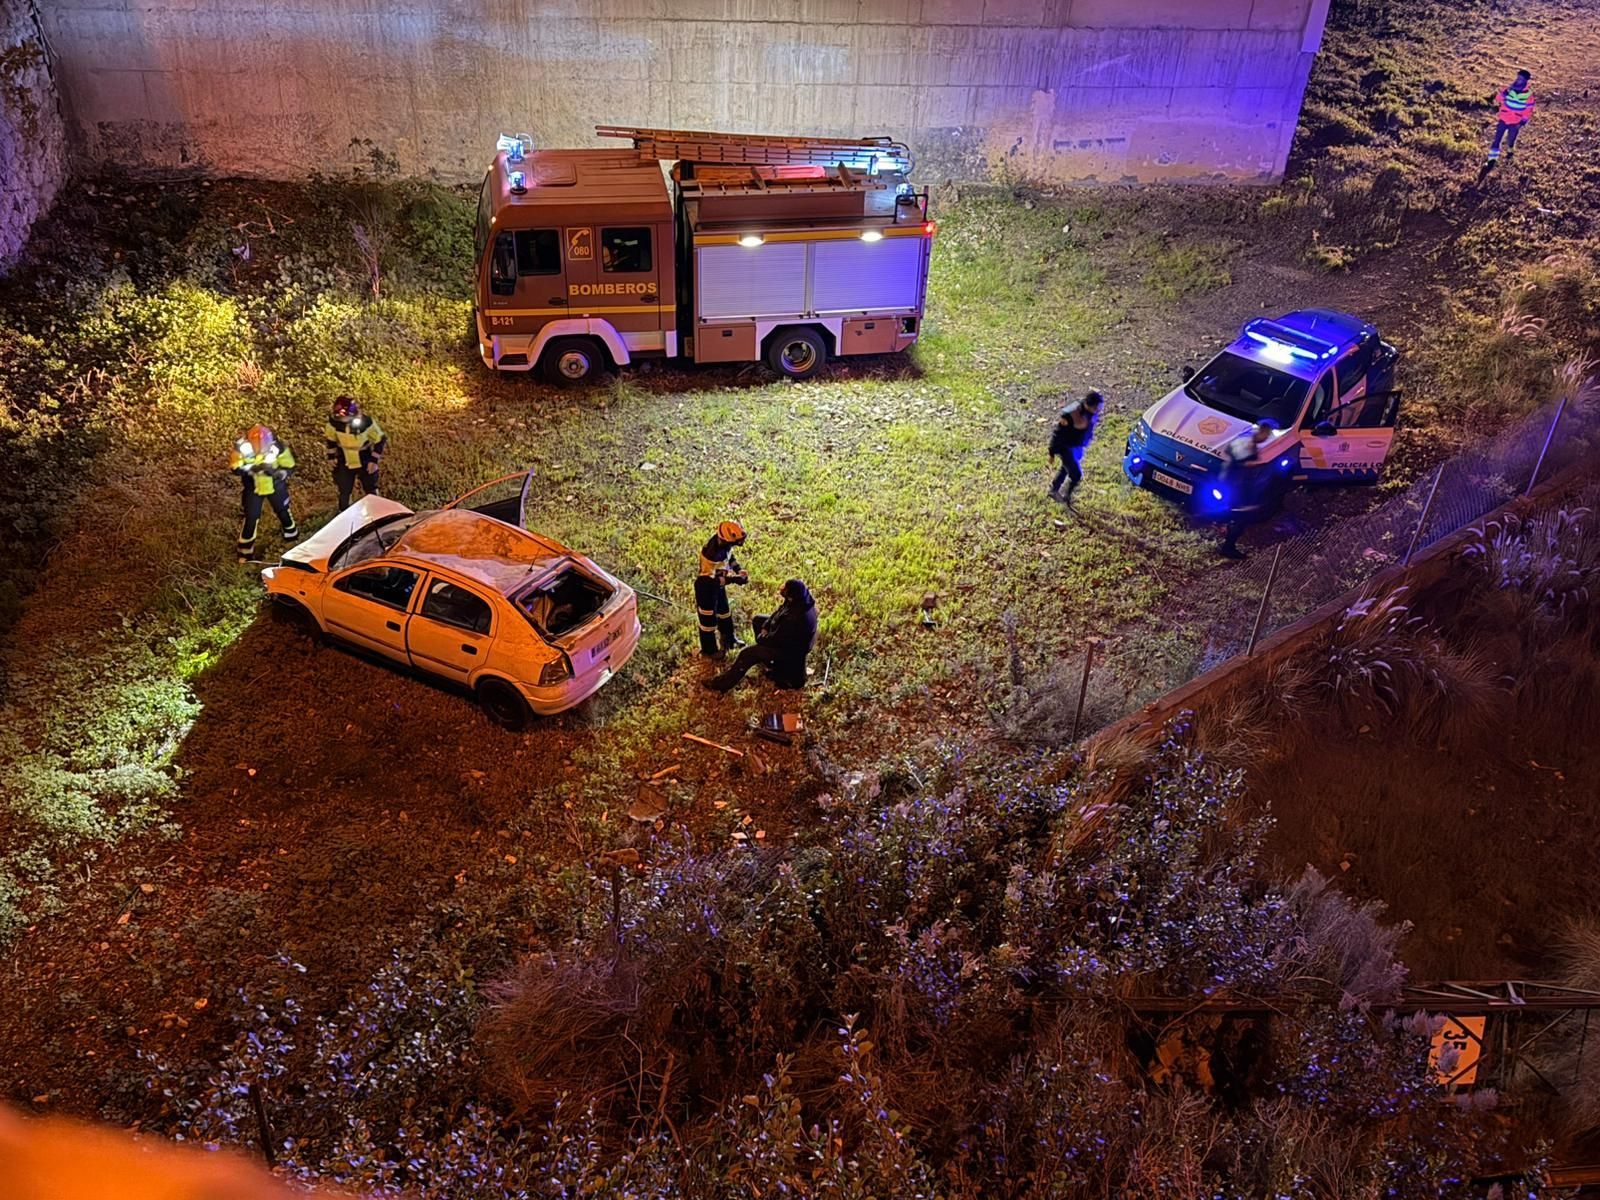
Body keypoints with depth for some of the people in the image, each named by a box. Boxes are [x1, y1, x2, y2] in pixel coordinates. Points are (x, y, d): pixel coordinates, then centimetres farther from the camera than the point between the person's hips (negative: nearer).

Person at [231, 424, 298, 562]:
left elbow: (289, 467, -17)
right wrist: (252, 468, -45)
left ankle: (292, 535, 48)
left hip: (275, 486, 1)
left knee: (283, 512, 19)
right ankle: (245, 550, 13)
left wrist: (277, 472, -37)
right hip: (253, 488, -1)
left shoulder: (277, 447, -24)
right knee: (251, 518, -1)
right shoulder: (242, 447, -23)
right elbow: (235, 468, -29)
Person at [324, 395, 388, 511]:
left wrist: (374, 460, -14)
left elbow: (380, 439, -15)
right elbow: (330, 438, 2)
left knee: (370, 491, 14)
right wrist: (331, 455, 6)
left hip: (365, 462, -2)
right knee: (344, 492, 15)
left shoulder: (365, 422, -29)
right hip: (344, 462, 2)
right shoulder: (334, 422, -21)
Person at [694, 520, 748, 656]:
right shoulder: (712, 553, -41)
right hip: (706, 586, -9)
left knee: (724, 612, 29)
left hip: (718, 583, 9)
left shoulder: (724, 542, -16)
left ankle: (729, 639, 52)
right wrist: (733, 579, -32)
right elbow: (710, 579, -34)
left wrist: (739, 570, -8)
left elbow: (729, 556, 6)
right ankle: (709, 649, 33)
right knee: (708, 619, 12)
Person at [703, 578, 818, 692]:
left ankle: (721, 683, 7)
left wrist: (761, 638, -9)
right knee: (758, 620, 20)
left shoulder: (796, 619, -42)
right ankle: (764, 656, 37)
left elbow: (774, 639, -29)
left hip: (791, 649, -8)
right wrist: (765, 627, -7)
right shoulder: (803, 599, -17)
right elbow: (779, 612, 2)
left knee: (747, 653, -6)